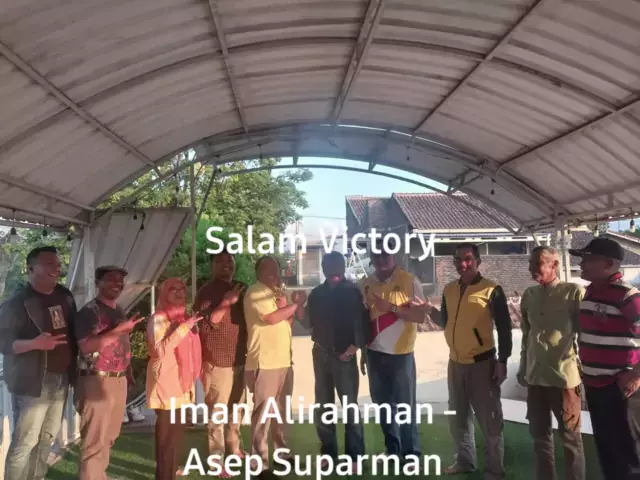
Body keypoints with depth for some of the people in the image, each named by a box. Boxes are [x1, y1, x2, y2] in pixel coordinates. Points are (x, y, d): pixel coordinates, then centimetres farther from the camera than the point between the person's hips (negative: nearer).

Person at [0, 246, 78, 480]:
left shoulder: (65, 296, 9)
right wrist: (34, 343, -30)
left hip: (61, 379, 6)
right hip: (32, 382, -6)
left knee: (48, 437, 14)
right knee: (25, 441, -3)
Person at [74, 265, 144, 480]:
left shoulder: (120, 312, 14)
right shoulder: (89, 311, -10)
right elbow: (86, 347, -22)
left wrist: (129, 374, 15)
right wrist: (119, 330, -25)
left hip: (119, 381, 8)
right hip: (97, 382, -8)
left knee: (109, 438, 17)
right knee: (95, 441, -2)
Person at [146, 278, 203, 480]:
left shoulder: (184, 316, 14)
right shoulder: (158, 319, -9)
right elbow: (160, 350, -23)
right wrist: (183, 328, -26)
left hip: (182, 381, 7)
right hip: (166, 381, -7)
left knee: (178, 428, 11)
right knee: (167, 429, -5)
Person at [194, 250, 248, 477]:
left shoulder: (241, 289, 13)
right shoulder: (207, 291, -6)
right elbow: (207, 323, -17)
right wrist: (226, 302, -23)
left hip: (239, 359, 6)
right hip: (217, 361, -6)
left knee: (236, 409, 16)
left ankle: (234, 448, 31)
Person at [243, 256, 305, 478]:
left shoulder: (278, 293, 17)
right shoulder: (254, 292, -8)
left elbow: (288, 321, 14)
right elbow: (271, 318, -19)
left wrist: (284, 307, -6)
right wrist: (295, 305, -6)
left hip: (284, 360, 8)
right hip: (264, 363, -8)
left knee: (281, 410, 17)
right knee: (263, 412, -4)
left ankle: (282, 452, 30)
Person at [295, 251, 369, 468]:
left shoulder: (352, 291, -1)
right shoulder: (317, 293, 8)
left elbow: (362, 321, -4)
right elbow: (310, 324, 8)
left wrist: (355, 346, -13)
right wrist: (299, 306, -7)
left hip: (344, 354, -4)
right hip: (321, 353, 4)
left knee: (350, 406, -1)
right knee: (322, 405, 10)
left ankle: (355, 456, 8)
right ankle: (328, 452, 22)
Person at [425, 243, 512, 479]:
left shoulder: (491, 290, -11)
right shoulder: (449, 289, 5)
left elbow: (504, 328, -8)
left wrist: (502, 362, -10)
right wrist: (432, 312, -6)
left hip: (482, 362, -6)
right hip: (455, 362, 6)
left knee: (489, 419, 5)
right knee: (458, 416, 17)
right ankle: (464, 461, 35)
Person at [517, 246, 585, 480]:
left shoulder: (574, 292, -9)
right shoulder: (529, 295, 5)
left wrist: (585, 370, -5)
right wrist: (523, 368, 15)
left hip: (565, 376, -4)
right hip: (536, 377, 5)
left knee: (570, 438, 11)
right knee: (540, 435, 15)